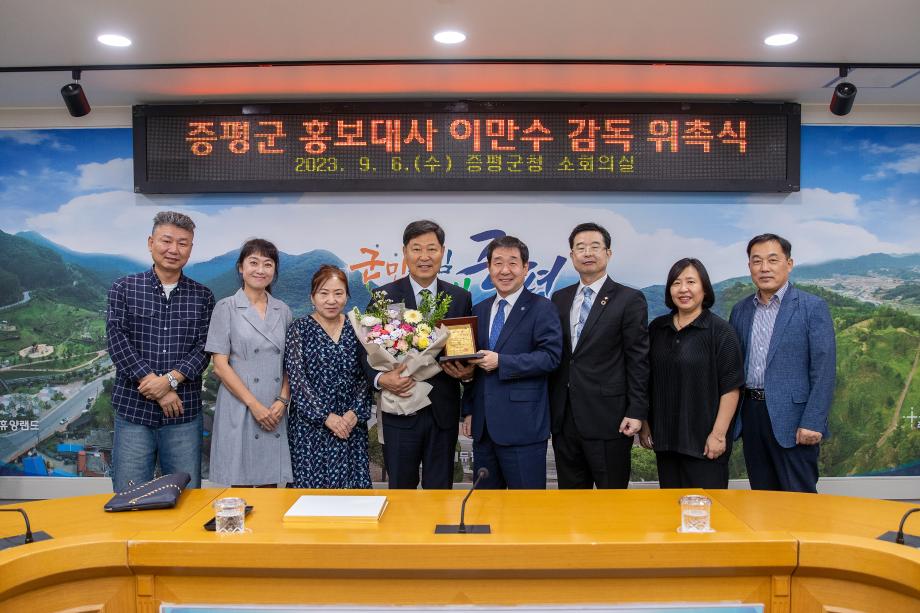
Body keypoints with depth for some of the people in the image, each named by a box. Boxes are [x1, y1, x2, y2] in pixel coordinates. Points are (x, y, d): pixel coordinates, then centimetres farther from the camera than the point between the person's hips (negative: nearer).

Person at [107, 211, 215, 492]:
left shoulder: (202, 297, 7)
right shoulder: (124, 288, 4)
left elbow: (203, 348, 0)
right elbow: (117, 341, -5)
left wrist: (170, 380, -17)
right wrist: (157, 389, -13)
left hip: (184, 414, 1)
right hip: (133, 409, -1)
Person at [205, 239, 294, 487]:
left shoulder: (283, 310, 10)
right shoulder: (226, 308, 0)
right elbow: (220, 364, -5)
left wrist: (282, 400, -5)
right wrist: (254, 405, -11)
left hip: (276, 411, 3)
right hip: (239, 408, -3)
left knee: (271, 481, 7)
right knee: (240, 484, 2)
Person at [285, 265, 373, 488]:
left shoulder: (355, 329, 6)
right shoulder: (299, 329, -1)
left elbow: (365, 377, 4)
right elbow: (297, 379, -7)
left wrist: (354, 413, -9)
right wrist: (326, 417, -13)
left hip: (351, 425, 2)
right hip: (311, 424, -2)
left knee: (352, 486, 2)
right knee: (312, 484, 0)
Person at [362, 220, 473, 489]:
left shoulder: (460, 298, 4)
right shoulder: (384, 295, -2)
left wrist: (467, 370, -13)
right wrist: (380, 378, -20)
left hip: (444, 411, 2)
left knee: (440, 492, 13)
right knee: (400, 491, 12)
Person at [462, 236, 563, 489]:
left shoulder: (541, 308, -3)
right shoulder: (480, 310, 14)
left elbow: (551, 356, -13)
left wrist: (501, 362, -18)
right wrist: (468, 410, 13)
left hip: (522, 426, -5)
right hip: (483, 426, 6)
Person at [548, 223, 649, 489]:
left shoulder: (630, 299, -3)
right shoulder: (559, 298, 11)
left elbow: (638, 360, -6)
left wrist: (636, 412, -10)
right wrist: (549, 407, 10)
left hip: (608, 418, -4)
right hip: (563, 418, 5)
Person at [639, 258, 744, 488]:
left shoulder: (720, 331, -6)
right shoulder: (657, 328, 8)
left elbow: (731, 387, -9)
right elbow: (646, 381, 13)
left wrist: (719, 434, -13)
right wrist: (644, 424, 10)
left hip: (704, 442, -4)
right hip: (664, 438, 5)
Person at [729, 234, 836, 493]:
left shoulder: (813, 307, -5)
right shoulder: (741, 310, 10)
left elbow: (824, 371, -10)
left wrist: (813, 423, -16)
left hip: (792, 418, -4)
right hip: (751, 413, 5)